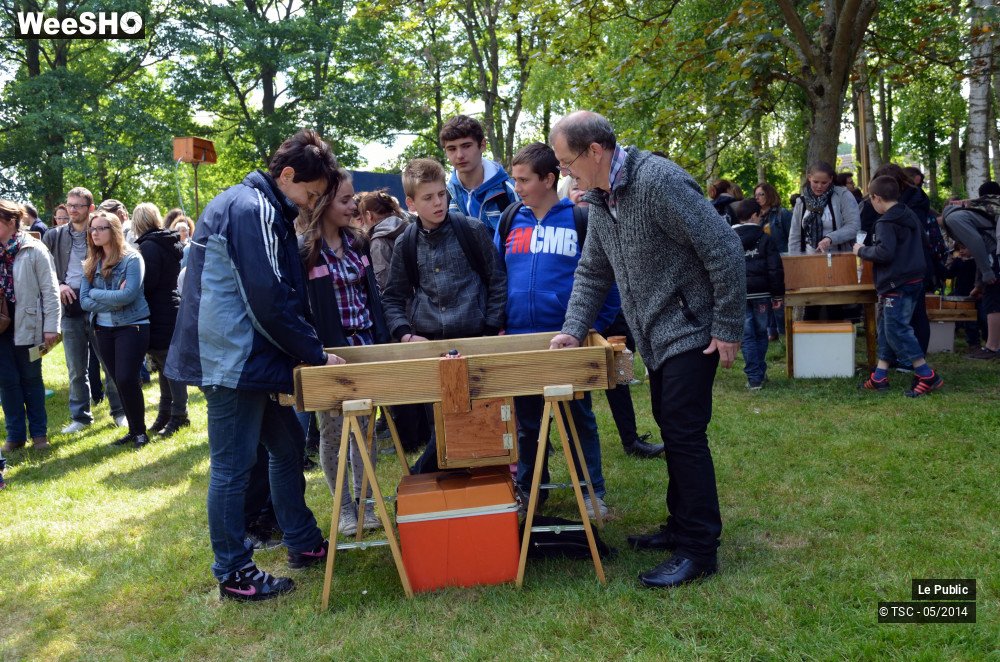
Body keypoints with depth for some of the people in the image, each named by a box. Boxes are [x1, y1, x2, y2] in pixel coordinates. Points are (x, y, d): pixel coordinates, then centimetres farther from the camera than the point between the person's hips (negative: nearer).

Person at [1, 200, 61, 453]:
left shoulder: (34, 250, -7)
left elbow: (50, 290, -8)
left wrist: (51, 327, -12)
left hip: (26, 324, -4)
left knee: (31, 379, 9)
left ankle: (39, 432, 20)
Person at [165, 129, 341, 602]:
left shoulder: (242, 204, 18)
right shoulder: (255, 211, -15)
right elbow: (271, 300, -21)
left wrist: (305, 351, 16)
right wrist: (317, 354, -12)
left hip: (247, 358, 11)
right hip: (232, 360, -11)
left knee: (288, 444, 17)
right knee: (233, 465, 0)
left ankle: (303, 543, 30)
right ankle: (233, 574, 13)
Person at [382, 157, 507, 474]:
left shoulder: (473, 231, -2)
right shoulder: (405, 244, 5)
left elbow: (497, 281, 2)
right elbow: (393, 297, 11)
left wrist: (491, 330, -3)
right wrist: (405, 334, -4)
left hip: (473, 338, -1)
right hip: (426, 343, 1)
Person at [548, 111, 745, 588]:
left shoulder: (659, 181, -22)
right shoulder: (599, 199, 7)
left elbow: (724, 251, -22)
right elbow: (592, 272, 15)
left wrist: (728, 329, -19)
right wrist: (573, 329, 4)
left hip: (690, 330, -9)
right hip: (655, 335, 9)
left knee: (684, 433, -7)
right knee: (671, 429, 16)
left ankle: (699, 548, 5)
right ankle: (681, 526, 29)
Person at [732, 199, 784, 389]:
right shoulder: (764, 239, 0)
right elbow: (775, 270, -5)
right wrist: (777, 295, 1)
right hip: (761, 293, 0)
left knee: (747, 336, 3)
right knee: (761, 333, 15)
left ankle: (754, 378, -1)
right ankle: (760, 373, 22)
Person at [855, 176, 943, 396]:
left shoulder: (886, 222, -16)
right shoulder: (910, 217, 15)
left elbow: (884, 253, -27)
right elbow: (919, 244, 26)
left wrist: (862, 250, -10)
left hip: (897, 285, -10)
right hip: (913, 281, 10)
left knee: (896, 330, -6)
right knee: (886, 328, 13)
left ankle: (928, 376, -3)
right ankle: (879, 376, 16)